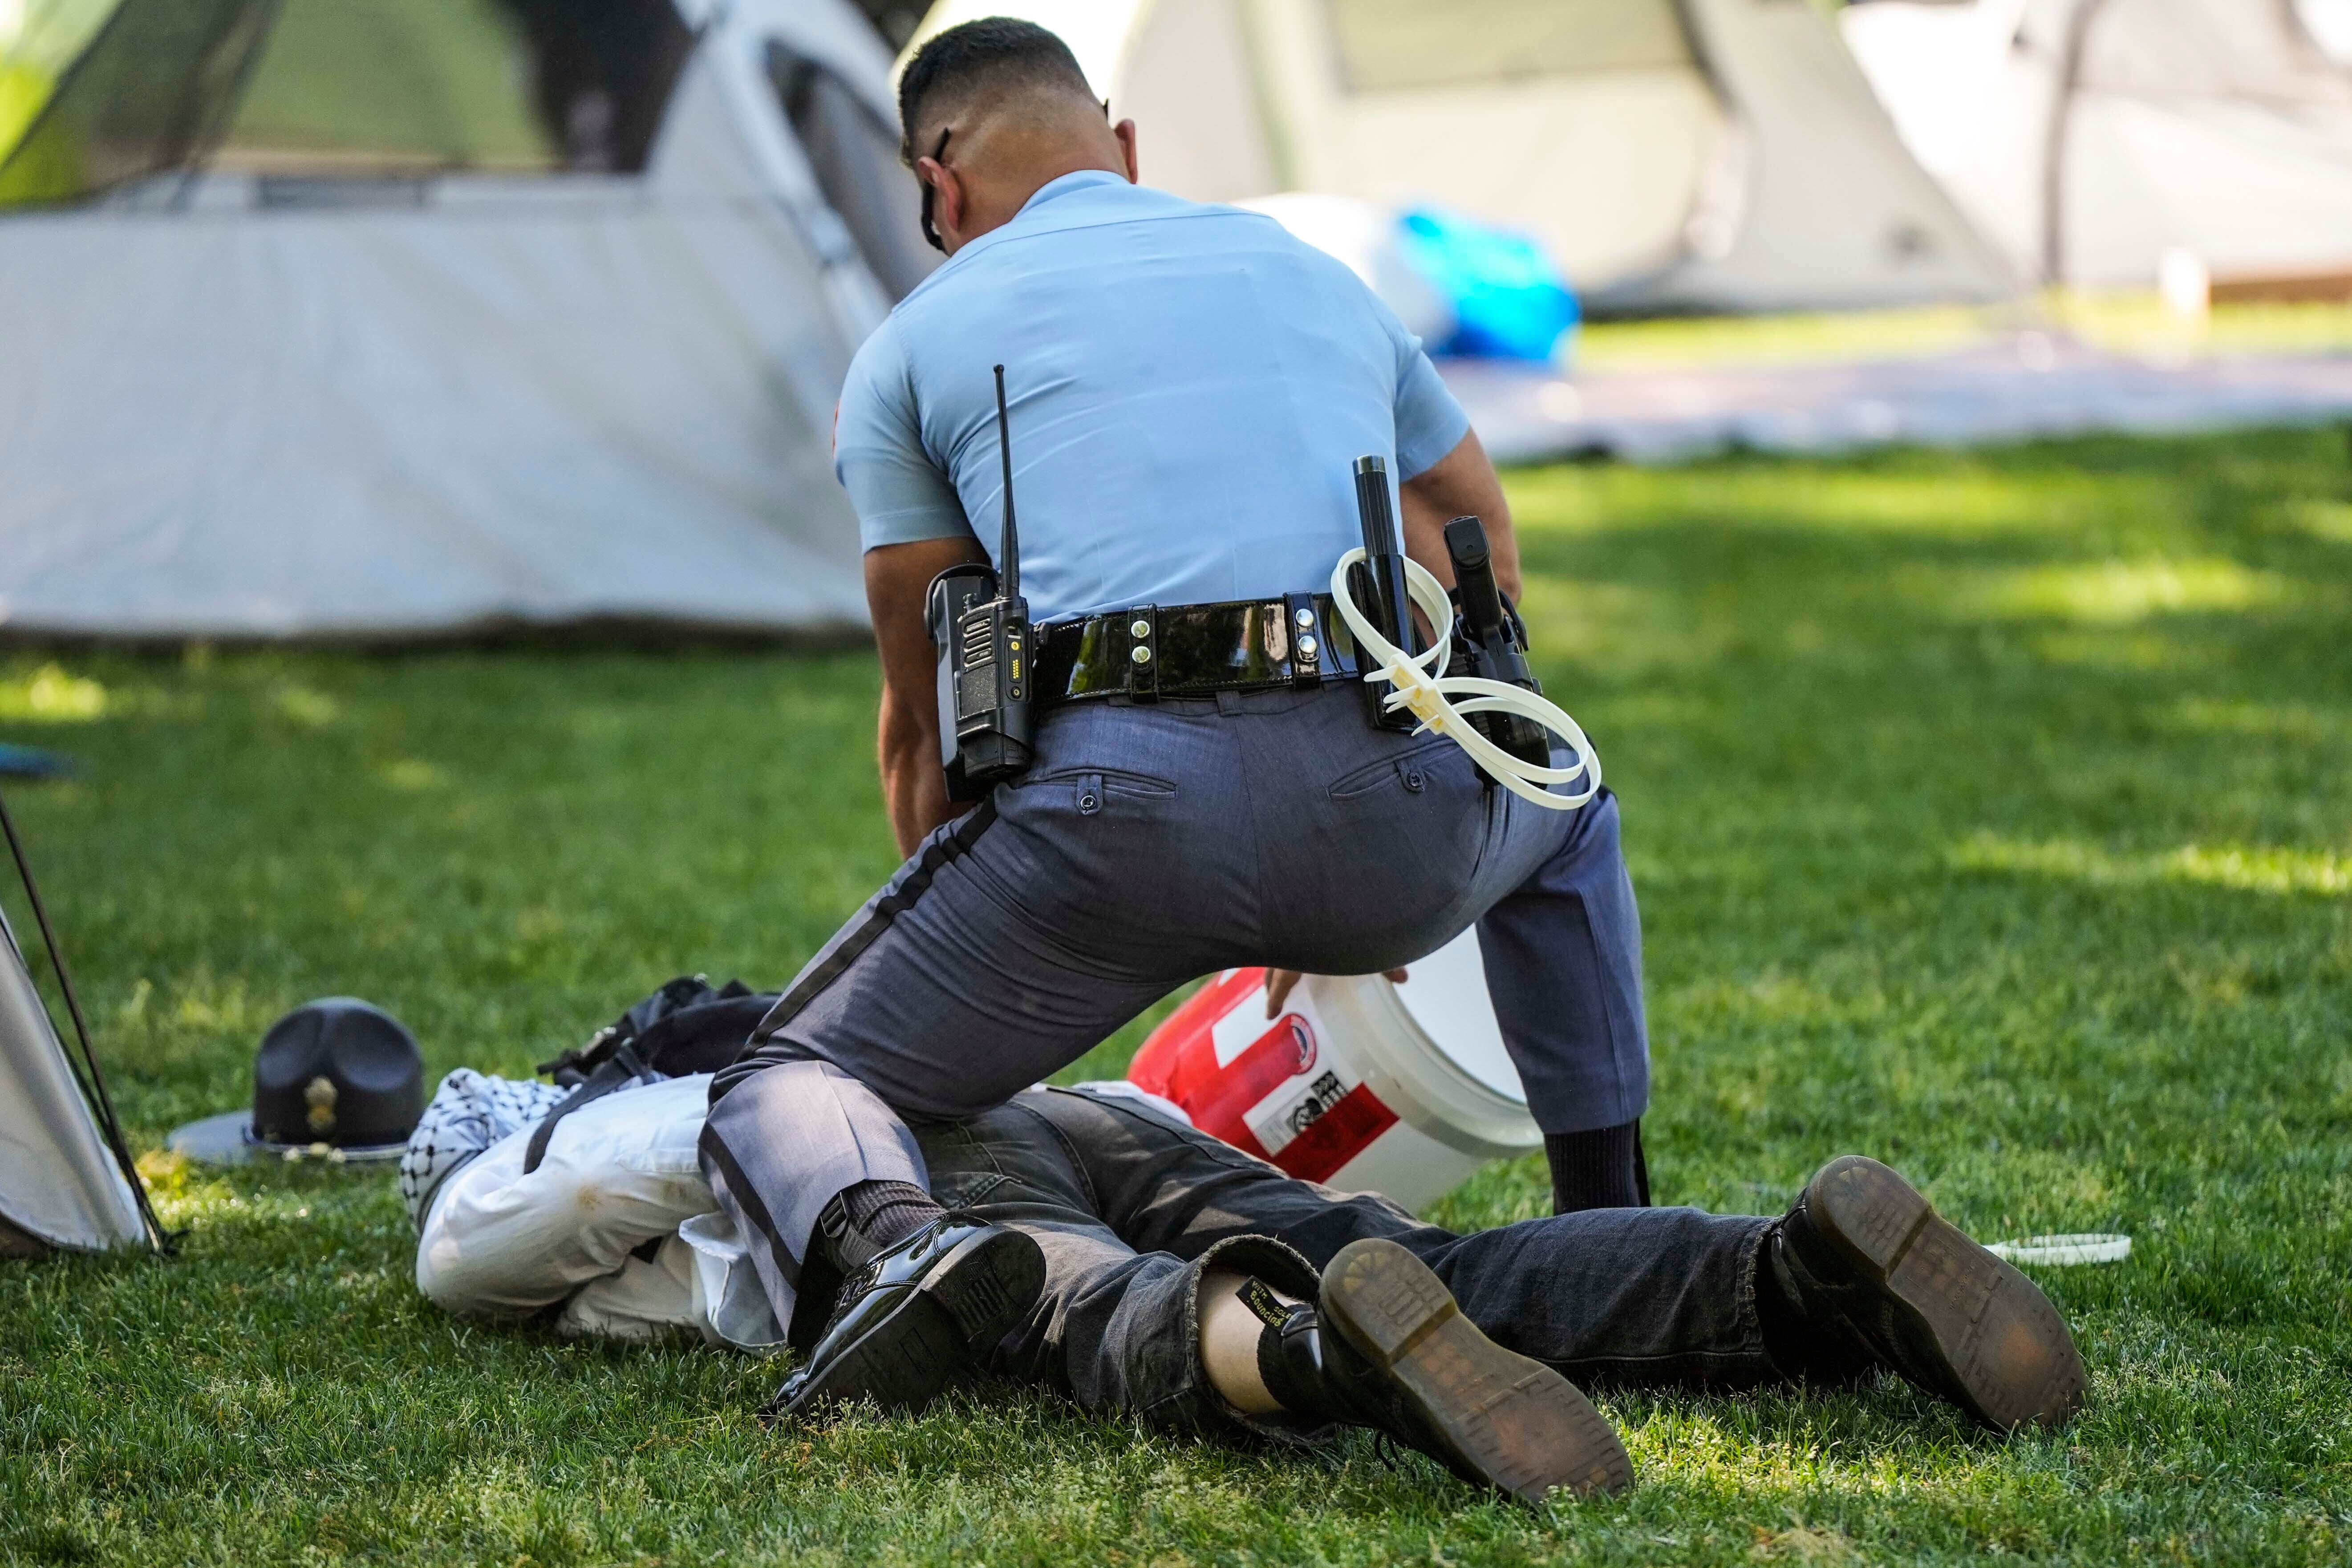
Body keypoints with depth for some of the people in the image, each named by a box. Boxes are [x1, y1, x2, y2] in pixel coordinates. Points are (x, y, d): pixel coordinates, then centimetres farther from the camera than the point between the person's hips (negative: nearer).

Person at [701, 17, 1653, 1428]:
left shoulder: (918, 341, 18)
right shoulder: (1311, 272, 28)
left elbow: (924, 724, 21)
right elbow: (1489, 560, 37)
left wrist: (977, 1002, 36)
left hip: (1118, 802, -3)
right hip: (1393, 823, 3)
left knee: (789, 1090, 14)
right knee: (1565, 810, 39)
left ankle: (905, 1246, -22)